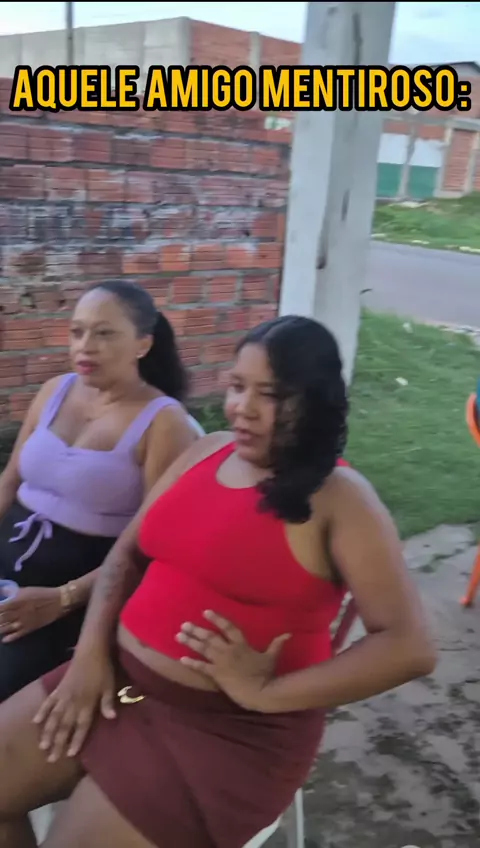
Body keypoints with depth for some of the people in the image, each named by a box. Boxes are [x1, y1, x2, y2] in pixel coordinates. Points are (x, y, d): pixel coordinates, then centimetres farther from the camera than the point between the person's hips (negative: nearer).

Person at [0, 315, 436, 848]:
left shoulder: (340, 499, -14)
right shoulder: (206, 451, 5)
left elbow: (409, 647, -19)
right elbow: (127, 552, 10)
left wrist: (268, 694, -21)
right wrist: (91, 651, -4)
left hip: (231, 727, -6)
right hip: (122, 680, 7)